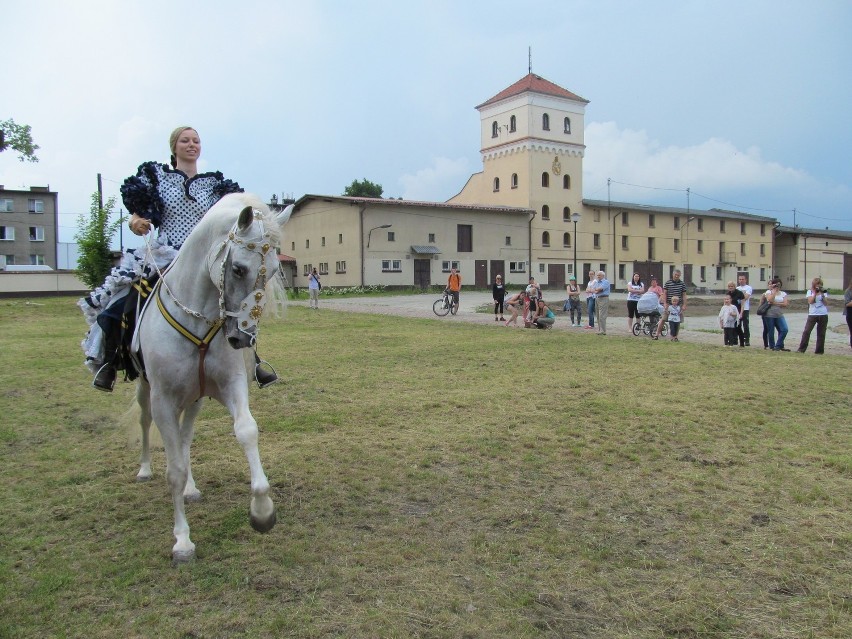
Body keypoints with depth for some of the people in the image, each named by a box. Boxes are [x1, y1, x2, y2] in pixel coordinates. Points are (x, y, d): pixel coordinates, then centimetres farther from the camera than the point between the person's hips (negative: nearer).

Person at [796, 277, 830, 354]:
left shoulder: (824, 292, 8)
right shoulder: (810, 291, 5)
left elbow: (826, 303, -2)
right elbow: (810, 301, -9)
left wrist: (822, 294, -11)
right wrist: (815, 293, -12)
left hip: (823, 315, 2)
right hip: (812, 315, -1)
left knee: (821, 334, 4)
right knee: (806, 331, -10)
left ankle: (819, 351, 10)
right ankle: (801, 349, -7)